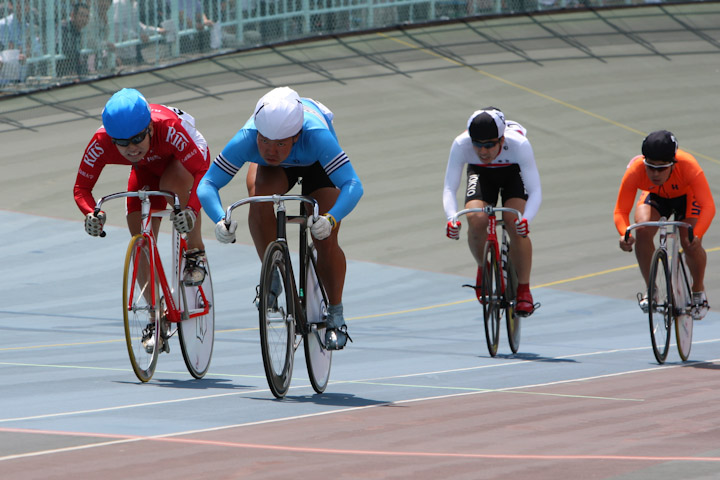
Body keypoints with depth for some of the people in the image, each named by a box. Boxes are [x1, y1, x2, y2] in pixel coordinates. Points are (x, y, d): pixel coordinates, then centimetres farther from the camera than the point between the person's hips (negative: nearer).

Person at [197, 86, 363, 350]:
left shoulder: (317, 136, -45)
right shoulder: (246, 139, -40)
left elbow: (353, 185, -50)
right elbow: (207, 184, -38)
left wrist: (331, 219, -67)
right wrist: (220, 220, -57)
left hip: (316, 163, -1)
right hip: (273, 170, 1)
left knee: (326, 240, -14)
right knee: (259, 196, -33)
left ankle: (336, 315, 9)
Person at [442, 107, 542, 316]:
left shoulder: (519, 144, -39)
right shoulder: (461, 144, -36)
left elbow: (536, 191, -39)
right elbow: (449, 189, -34)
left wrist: (527, 219, -59)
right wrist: (451, 218, -54)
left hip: (514, 173, -1)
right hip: (481, 173, 1)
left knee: (515, 226, -25)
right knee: (476, 221, -26)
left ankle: (524, 290, -8)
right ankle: (483, 268, 5)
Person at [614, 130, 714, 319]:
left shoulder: (688, 166, -40)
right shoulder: (635, 171, -36)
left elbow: (708, 205, -43)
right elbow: (621, 210, -33)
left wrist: (697, 235, -59)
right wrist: (624, 234, -54)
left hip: (686, 196, -1)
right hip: (655, 196, 1)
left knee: (690, 244, -20)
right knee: (642, 230, -27)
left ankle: (698, 290, 12)